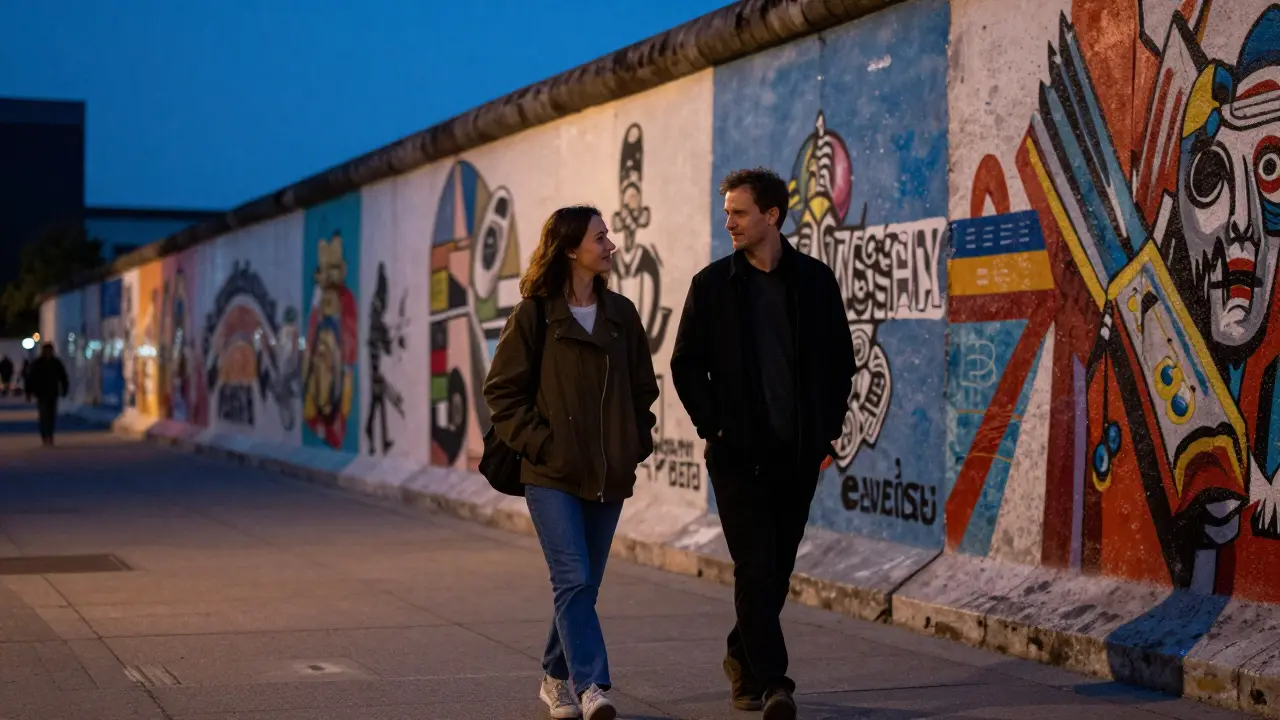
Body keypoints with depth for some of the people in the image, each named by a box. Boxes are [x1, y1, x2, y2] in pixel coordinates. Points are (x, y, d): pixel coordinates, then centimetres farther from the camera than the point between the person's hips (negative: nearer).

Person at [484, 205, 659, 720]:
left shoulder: (620, 314, 10)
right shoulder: (534, 315, -4)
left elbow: (642, 388, 16)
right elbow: (502, 390, -3)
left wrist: (637, 446, 6)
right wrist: (539, 442, -10)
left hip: (608, 475, 5)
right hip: (552, 474, -5)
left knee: (582, 585, 10)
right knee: (574, 580, -15)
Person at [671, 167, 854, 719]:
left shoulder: (814, 280, 5)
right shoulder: (713, 284, 2)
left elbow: (839, 360, 9)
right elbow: (686, 364, 4)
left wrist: (828, 430, 2)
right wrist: (713, 426, -5)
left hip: (799, 452, 2)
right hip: (738, 452, -2)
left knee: (778, 567, 10)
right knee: (756, 567, -10)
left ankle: (743, 656, 31)